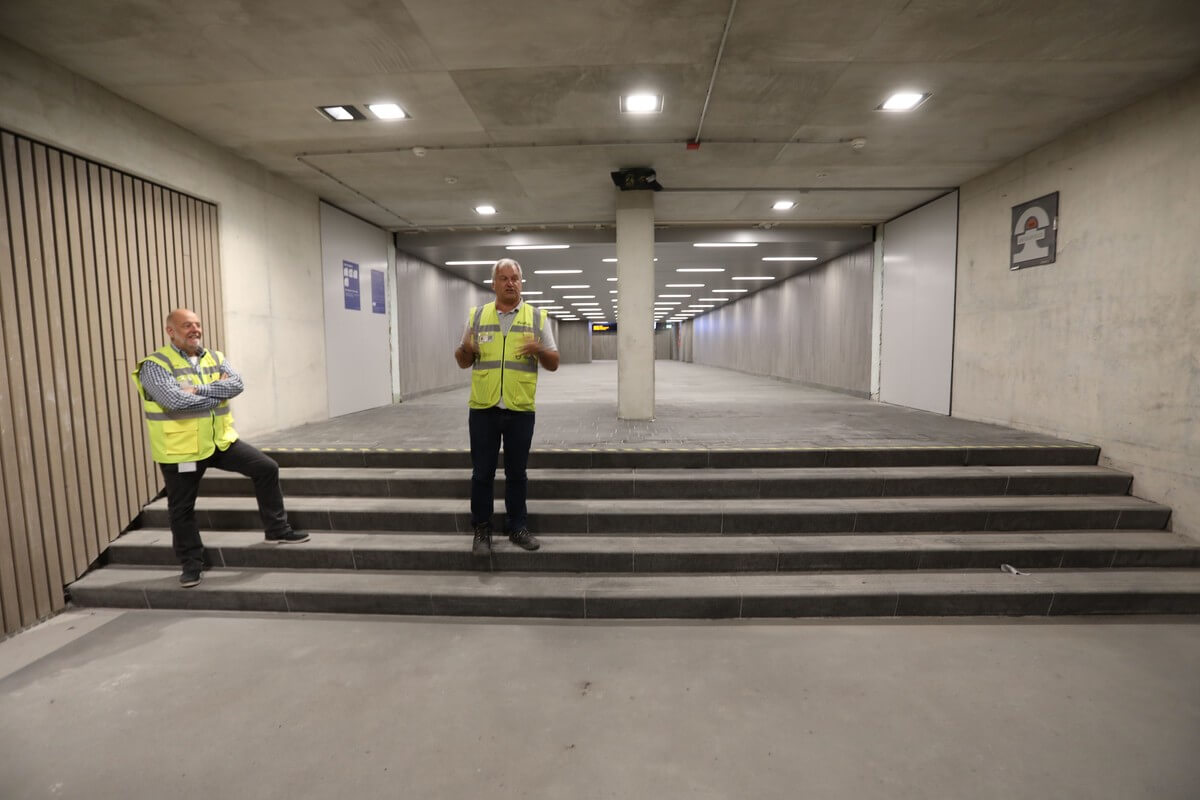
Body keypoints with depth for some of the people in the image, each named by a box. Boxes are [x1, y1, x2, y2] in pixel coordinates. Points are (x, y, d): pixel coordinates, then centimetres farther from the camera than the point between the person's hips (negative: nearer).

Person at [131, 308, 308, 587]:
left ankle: (277, 529, 8)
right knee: (181, 510, 8)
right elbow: (176, 400, -27)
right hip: (181, 449, -4)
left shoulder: (215, 357, 6)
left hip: (221, 441, 4)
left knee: (266, 468, -4)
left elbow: (237, 384, -12)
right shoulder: (155, 365, -11)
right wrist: (218, 391, -15)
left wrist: (199, 390, -23)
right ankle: (191, 564, 27)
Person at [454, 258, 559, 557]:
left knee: (516, 473, 10)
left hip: (520, 410, 0)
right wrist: (465, 348, -12)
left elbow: (553, 364, 4)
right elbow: (463, 362, 11)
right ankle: (482, 530, 22)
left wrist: (539, 350, -17)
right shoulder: (476, 316, 7)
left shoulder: (537, 317, 4)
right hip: (483, 409, 1)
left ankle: (517, 528, 24)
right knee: (482, 473, 7)